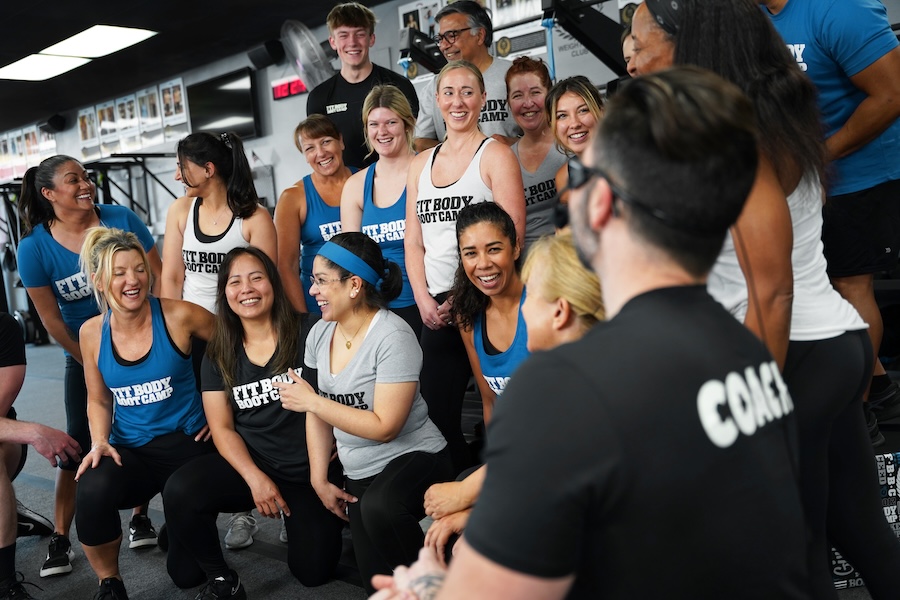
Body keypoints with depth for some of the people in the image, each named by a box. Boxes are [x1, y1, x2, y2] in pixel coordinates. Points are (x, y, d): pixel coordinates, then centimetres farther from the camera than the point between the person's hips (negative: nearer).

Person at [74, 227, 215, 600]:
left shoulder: (179, 316, -13)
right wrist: (99, 443, -7)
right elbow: (98, 400, 12)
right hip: (129, 450, 2)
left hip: (186, 443, -2)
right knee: (93, 489, -35)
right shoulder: (92, 332, 0)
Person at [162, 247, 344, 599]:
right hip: (250, 465, 2)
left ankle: (293, 516, 27)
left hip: (310, 470, -2)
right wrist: (255, 478, -15)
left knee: (313, 572, -8)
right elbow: (222, 428, 1)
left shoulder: (308, 332, -9)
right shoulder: (219, 354, 2)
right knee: (179, 491, -26)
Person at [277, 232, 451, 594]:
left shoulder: (392, 336, -21)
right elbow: (318, 412, 7)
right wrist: (319, 481, 1)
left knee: (379, 507, -37)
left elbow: (384, 427, -24)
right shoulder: (320, 333, 0)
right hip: (358, 473, 6)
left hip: (414, 457, -6)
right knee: (379, 582, -1)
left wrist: (311, 401, -20)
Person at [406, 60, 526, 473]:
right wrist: (424, 299, -1)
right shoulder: (421, 163, 15)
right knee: (436, 412, 7)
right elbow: (413, 241, 14)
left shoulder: (495, 155, -1)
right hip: (436, 309, 5)